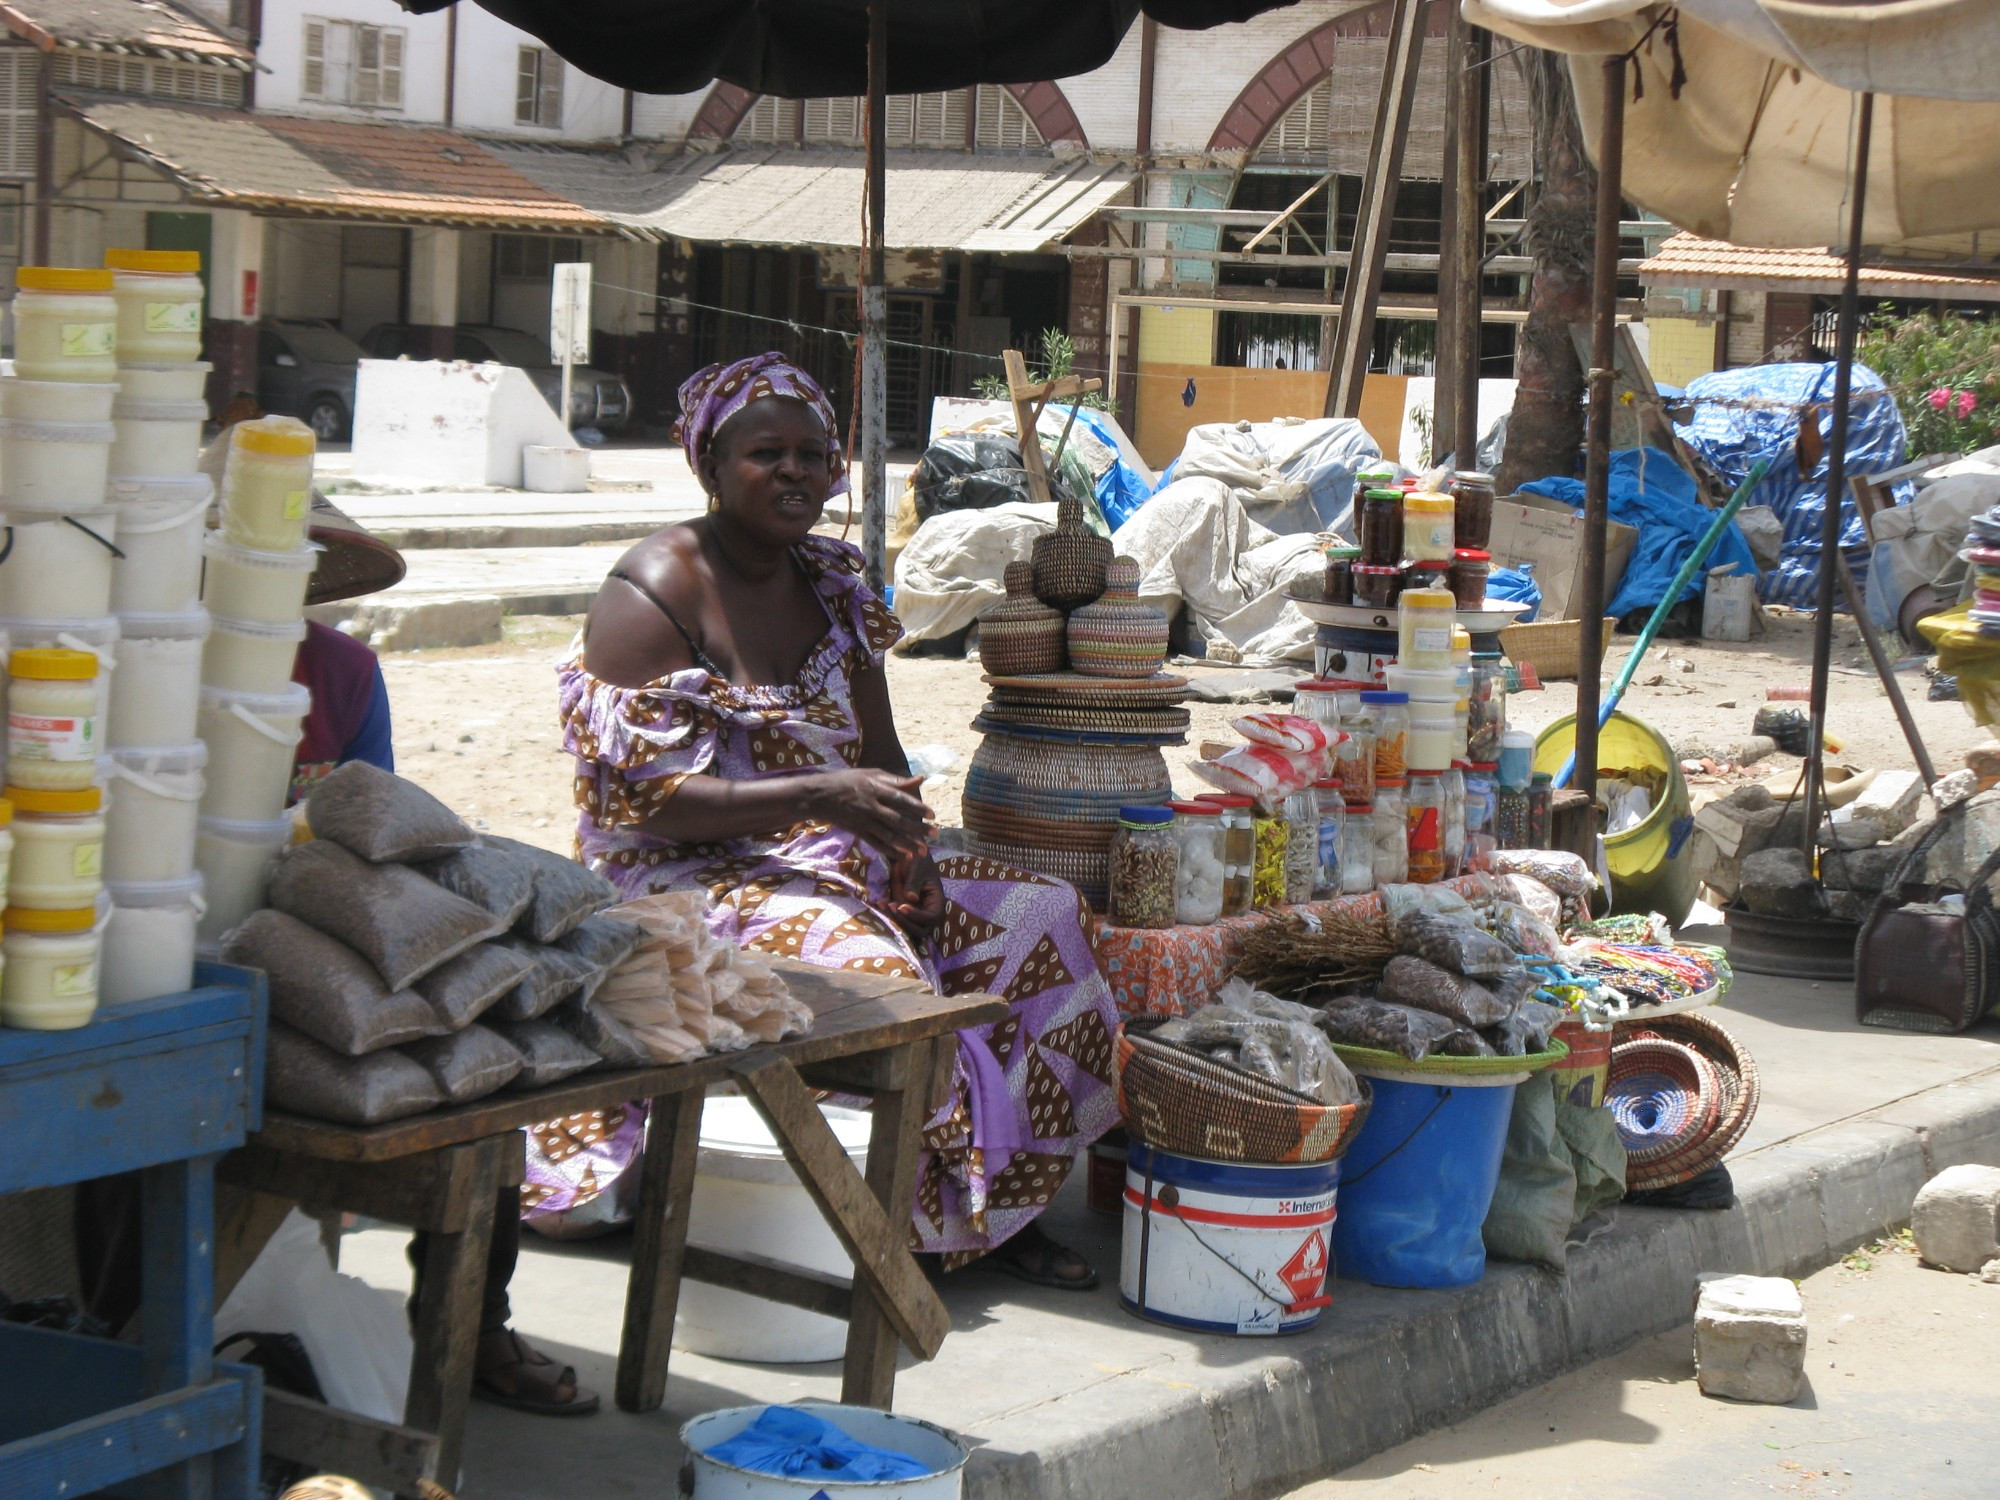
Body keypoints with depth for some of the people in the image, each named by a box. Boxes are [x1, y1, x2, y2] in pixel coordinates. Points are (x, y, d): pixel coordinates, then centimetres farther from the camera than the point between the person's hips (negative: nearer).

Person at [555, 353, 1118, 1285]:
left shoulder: (830, 582, 13)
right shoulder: (655, 591, -11)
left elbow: (879, 757, 16)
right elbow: (638, 798, -18)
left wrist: (908, 847, -7)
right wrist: (816, 797, -27)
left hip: (832, 863, 8)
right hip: (694, 884, -8)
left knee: (1042, 915, -9)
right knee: (875, 973, -34)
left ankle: (998, 1208, -5)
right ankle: (929, 1229, -13)